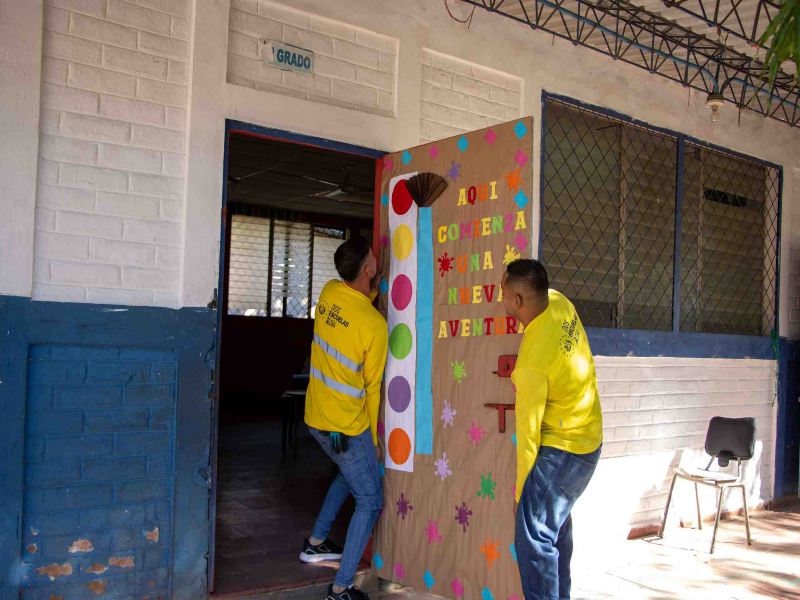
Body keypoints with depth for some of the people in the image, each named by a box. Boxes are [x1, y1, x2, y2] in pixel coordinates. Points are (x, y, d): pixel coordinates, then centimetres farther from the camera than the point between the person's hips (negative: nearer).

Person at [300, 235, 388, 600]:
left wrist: (372, 292, 5)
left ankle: (316, 543, 39)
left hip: (316, 416, 8)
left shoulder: (329, 293, -6)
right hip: (347, 427, -8)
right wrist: (374, 439, 0)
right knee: (370, 502, 5)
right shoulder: (375, 325, -21)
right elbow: (372, 387, -11)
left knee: (350, 473, 30)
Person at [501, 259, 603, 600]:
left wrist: (519, 490, -11)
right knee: (557, 522, 25)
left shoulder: (532, 365, -29)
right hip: (588, 441, 10)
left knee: (533, 538, -8)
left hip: (560, 450, -10)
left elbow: (528, 432, -22)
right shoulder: (559, 303, -7)